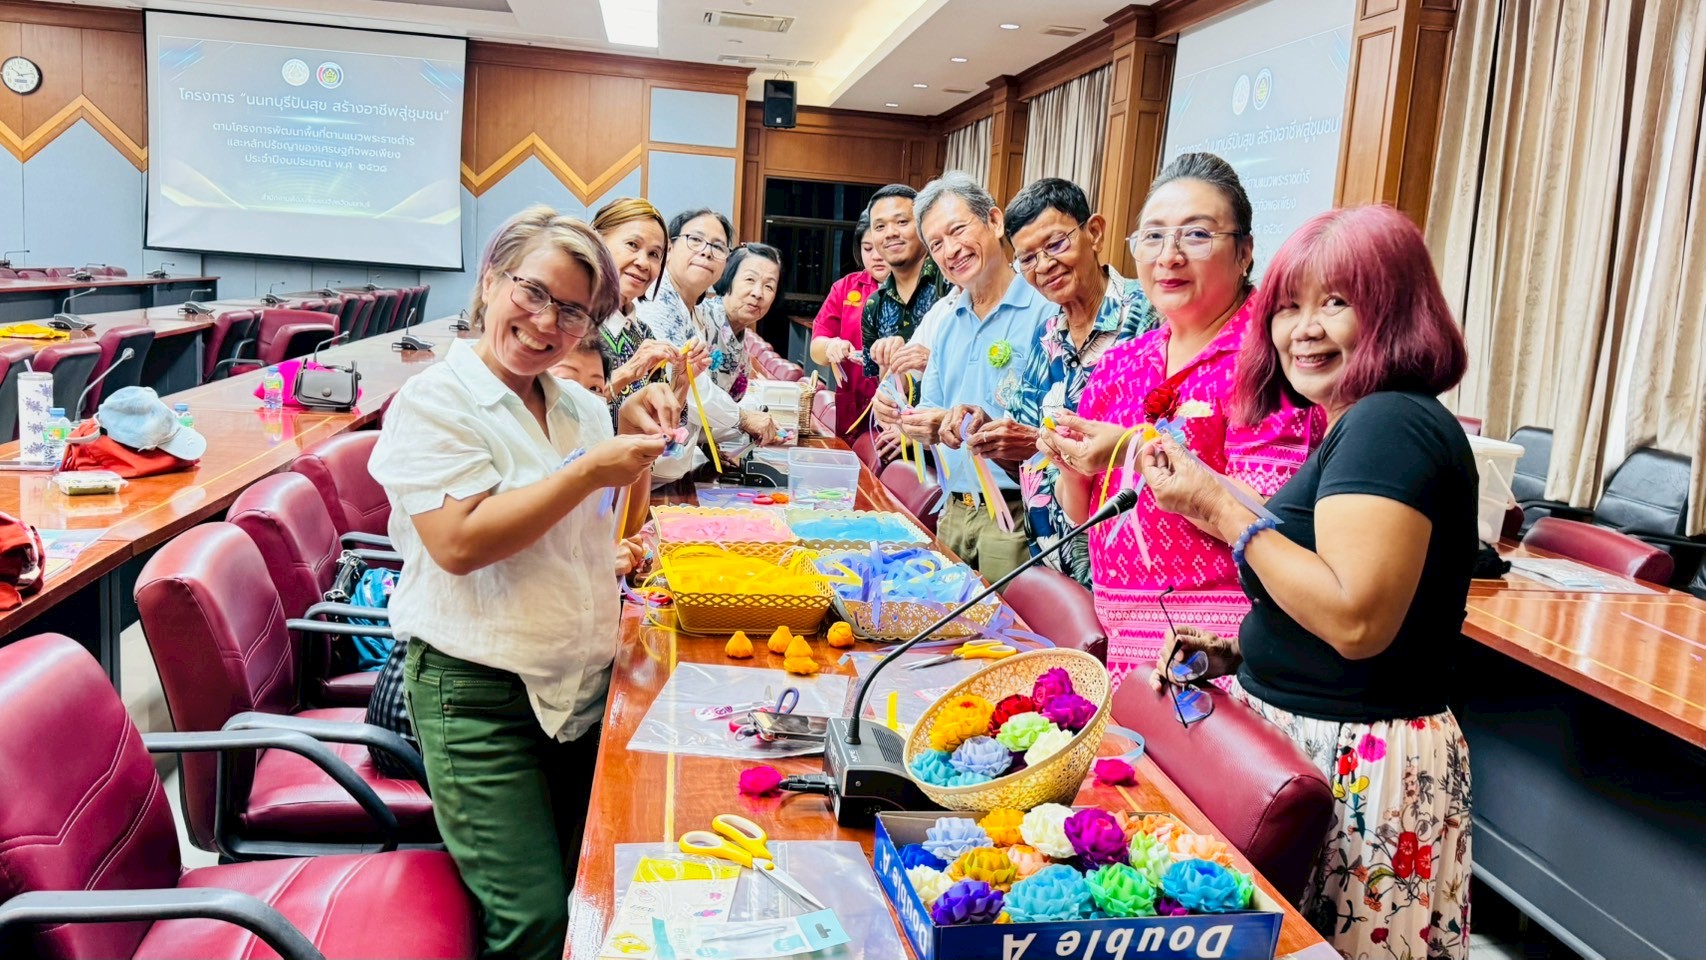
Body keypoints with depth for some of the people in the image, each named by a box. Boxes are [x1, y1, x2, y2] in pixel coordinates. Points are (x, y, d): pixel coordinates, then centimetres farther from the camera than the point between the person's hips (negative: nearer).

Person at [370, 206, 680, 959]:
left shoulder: (578, 405, 9)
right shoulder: (435, 402, -9)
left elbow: (611, 525, 18)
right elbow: (458, 543, -22)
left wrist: (632, 428, 1)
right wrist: (589, 472, -23)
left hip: (582, 683, 6)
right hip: (479, 696, -6)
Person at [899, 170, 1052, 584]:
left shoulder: (1044, 311, -10)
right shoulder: (947, 321, 14)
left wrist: (986, 425, -30)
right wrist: (923, 423, -4)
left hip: (1015, 515, -7)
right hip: (953, 513, 7)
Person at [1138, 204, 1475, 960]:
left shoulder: (1392, 424, -19)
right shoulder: (1360, 426, 14)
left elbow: (1357, 620, -28)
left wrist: (1221, 513, -21)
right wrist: (1241, 652, 7)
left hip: (1359, 768, -10)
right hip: (1303, 741, 10)